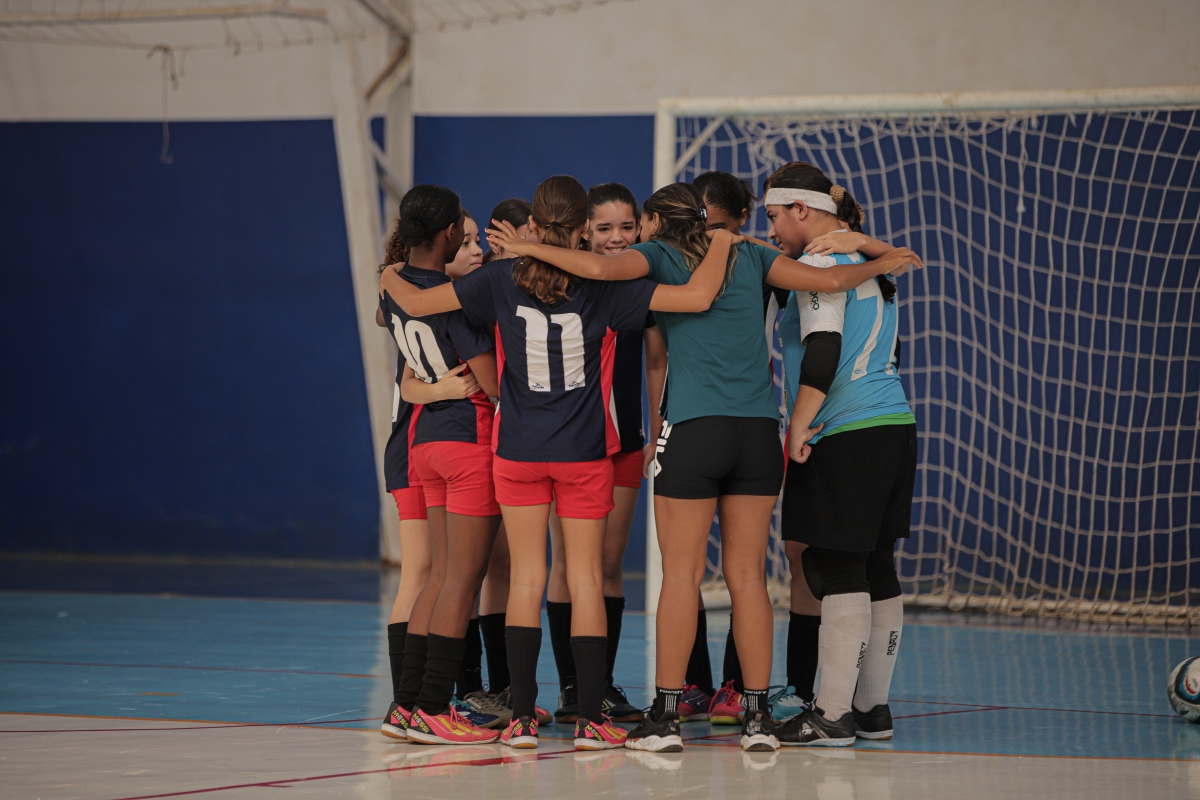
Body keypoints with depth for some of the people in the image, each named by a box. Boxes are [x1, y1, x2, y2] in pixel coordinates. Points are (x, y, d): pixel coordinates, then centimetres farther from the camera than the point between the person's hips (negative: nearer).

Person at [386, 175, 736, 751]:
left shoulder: (503, 279, -5)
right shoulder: (604, 286, -10)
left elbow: (416, 303, 1)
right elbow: (698, 297, -16)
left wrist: (390, 279, 24)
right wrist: (721, 244, 2)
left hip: (519, 452, 1)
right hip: (585, 454, -1)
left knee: (526, 578, 7)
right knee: (586, 579, 4)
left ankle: (522, 716, 3)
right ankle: (590, 719, 3)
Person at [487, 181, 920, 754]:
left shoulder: (659, 255, 4)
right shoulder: (749, 258, 15)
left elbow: (601, 268, -15)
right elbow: (829, 280, 10)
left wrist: (528, 249, -2)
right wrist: (879, 265, 29)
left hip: (693, 427, -4)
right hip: (759, 430, 4)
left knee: (680, 574, 0)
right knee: (747, 575, 7)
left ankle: (666, 716, 1)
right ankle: (758, 716, 5)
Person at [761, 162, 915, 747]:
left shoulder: (818, 263, -10)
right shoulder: (867, 263, 18)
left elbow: (823, 351, -19)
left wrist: (797, 428, -14)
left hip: (845, 435, -9)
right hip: (894, 425, 9)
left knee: (835, 568, -8)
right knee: (875, 568, 10)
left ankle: (832, 714, -9)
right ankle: (873, 707, 14)